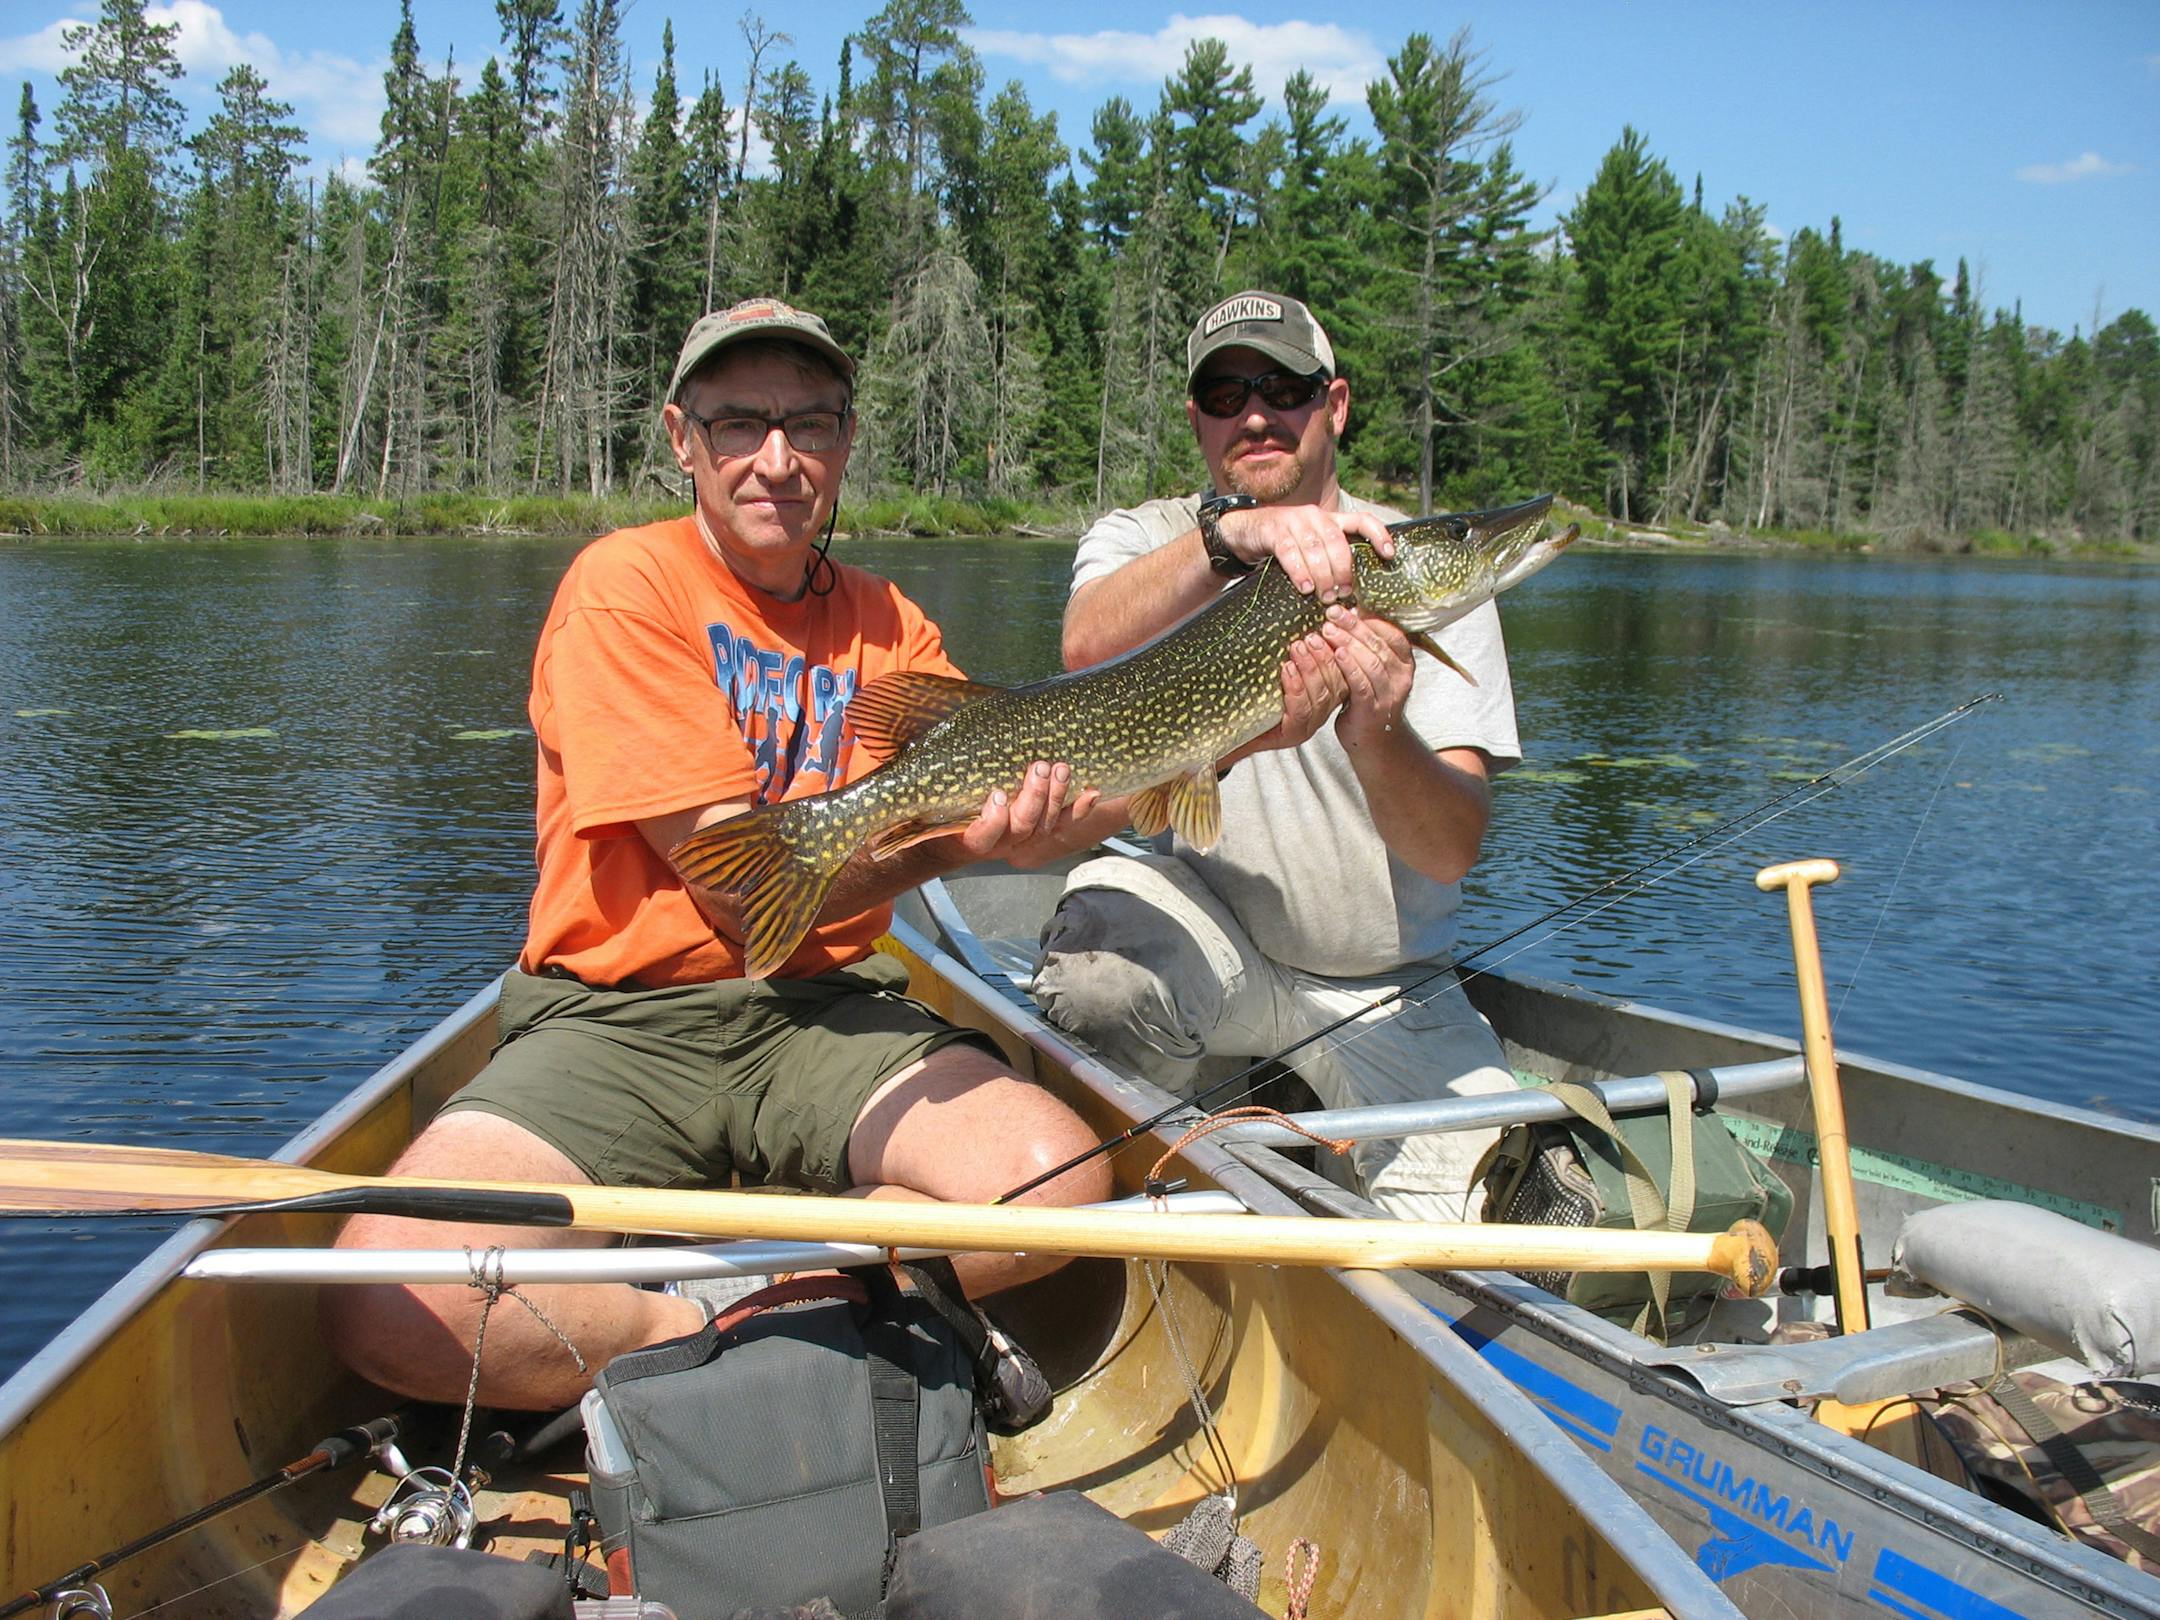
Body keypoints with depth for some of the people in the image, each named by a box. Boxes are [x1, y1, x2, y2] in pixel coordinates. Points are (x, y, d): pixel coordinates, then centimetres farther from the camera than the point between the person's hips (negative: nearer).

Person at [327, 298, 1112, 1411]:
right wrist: (947, 834, -28)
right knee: (391, 1308, -27)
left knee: (1062, 1183, -25)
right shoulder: (626, 587, -5)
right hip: (618, 1021, -3)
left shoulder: (886, 625, 12)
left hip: (828, 1016, 4)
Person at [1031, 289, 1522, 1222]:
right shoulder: (1141, 540, 0)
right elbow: (1088, 647, -28)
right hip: (1208, 930, 0)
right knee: (1099, 921, -34)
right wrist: (1229, 533, -43)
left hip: (1388, 994, 1)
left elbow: (1452, 849, -16)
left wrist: (1377, 736, -37)